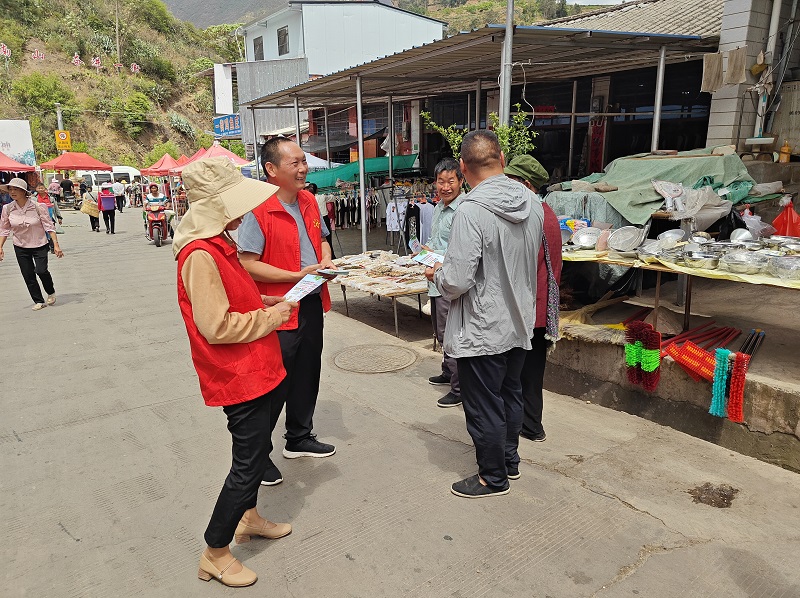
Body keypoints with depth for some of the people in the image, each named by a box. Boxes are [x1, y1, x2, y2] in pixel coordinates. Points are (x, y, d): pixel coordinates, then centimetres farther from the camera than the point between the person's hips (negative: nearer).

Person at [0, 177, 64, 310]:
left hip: (39, 246, -3)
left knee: (41, 270, -18)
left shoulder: (38, 206, -14)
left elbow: (49, 226, -12)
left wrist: (56, 245, -17)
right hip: (20, 248, 3)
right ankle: (39, 301, 19)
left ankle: (51, 292, 11)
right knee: (28, 276, 5)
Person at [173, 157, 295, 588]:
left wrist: (266, 303, 5)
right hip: (238, 377, -10)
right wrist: (272, 316, -16)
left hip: (253, 370, 10)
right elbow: (217, 327, -26)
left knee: (257, 448, 23)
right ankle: (215, 554, 20)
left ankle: (248, 518, 44)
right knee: (249, 462, 2)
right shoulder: (200, 254, -23)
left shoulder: (218, 243, 8)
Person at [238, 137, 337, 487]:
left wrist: (326, 260, 0)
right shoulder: (259, 209, -18)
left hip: (312, 304, 8)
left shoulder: (309, 201, 6)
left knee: (307, 376, 20)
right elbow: (248, 264, -20)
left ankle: (299, 438, 40)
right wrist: (298, 275, -22)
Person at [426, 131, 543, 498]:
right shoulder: (531, 202, -1)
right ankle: (509, 460, 41)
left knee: (484, 408, 10)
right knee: (511, 395, 23)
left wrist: (436, 274, -4)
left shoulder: (472, 210, -24)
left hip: (483, 330, -8)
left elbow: (457, 281, -26)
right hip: (520, 322, 8)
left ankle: (493, 478, 27)